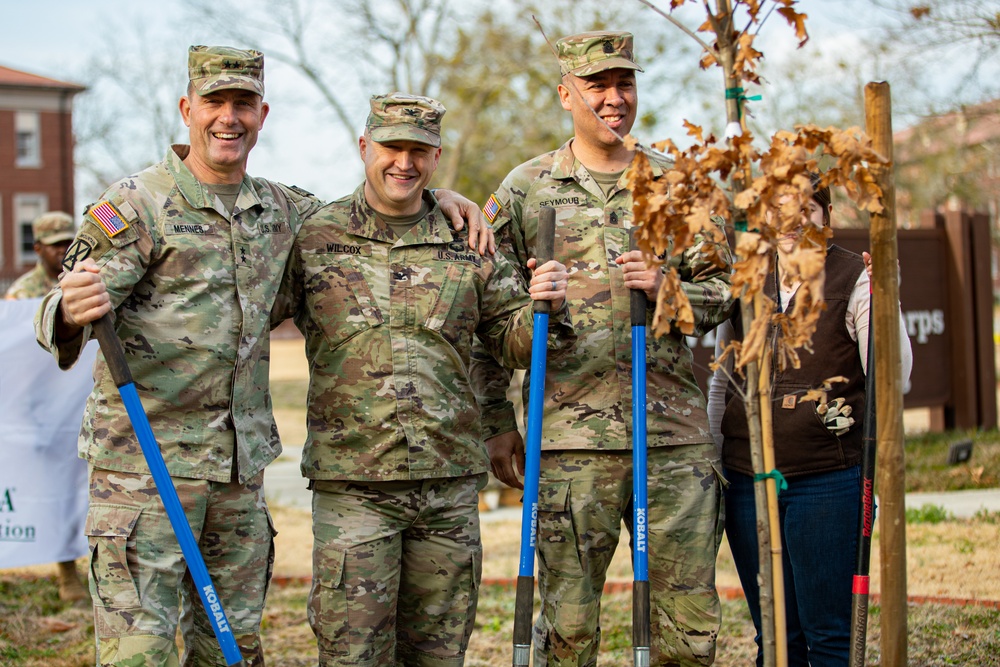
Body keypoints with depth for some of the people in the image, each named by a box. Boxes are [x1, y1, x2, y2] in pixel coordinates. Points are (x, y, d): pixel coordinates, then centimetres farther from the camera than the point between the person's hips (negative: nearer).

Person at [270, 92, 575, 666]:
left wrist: (548, 307, -7)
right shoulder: (313, 239, 3)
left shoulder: (468, 247, 9)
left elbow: (517, 343, 12)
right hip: (352, 483, -3)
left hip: (451, 483, 3)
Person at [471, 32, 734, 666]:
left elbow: (721, 291, 13)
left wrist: (668, 291, -9)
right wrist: (497, 423, 3)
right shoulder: (527, 188, 6)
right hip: (572, 437, -2)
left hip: (677, 433, 2)